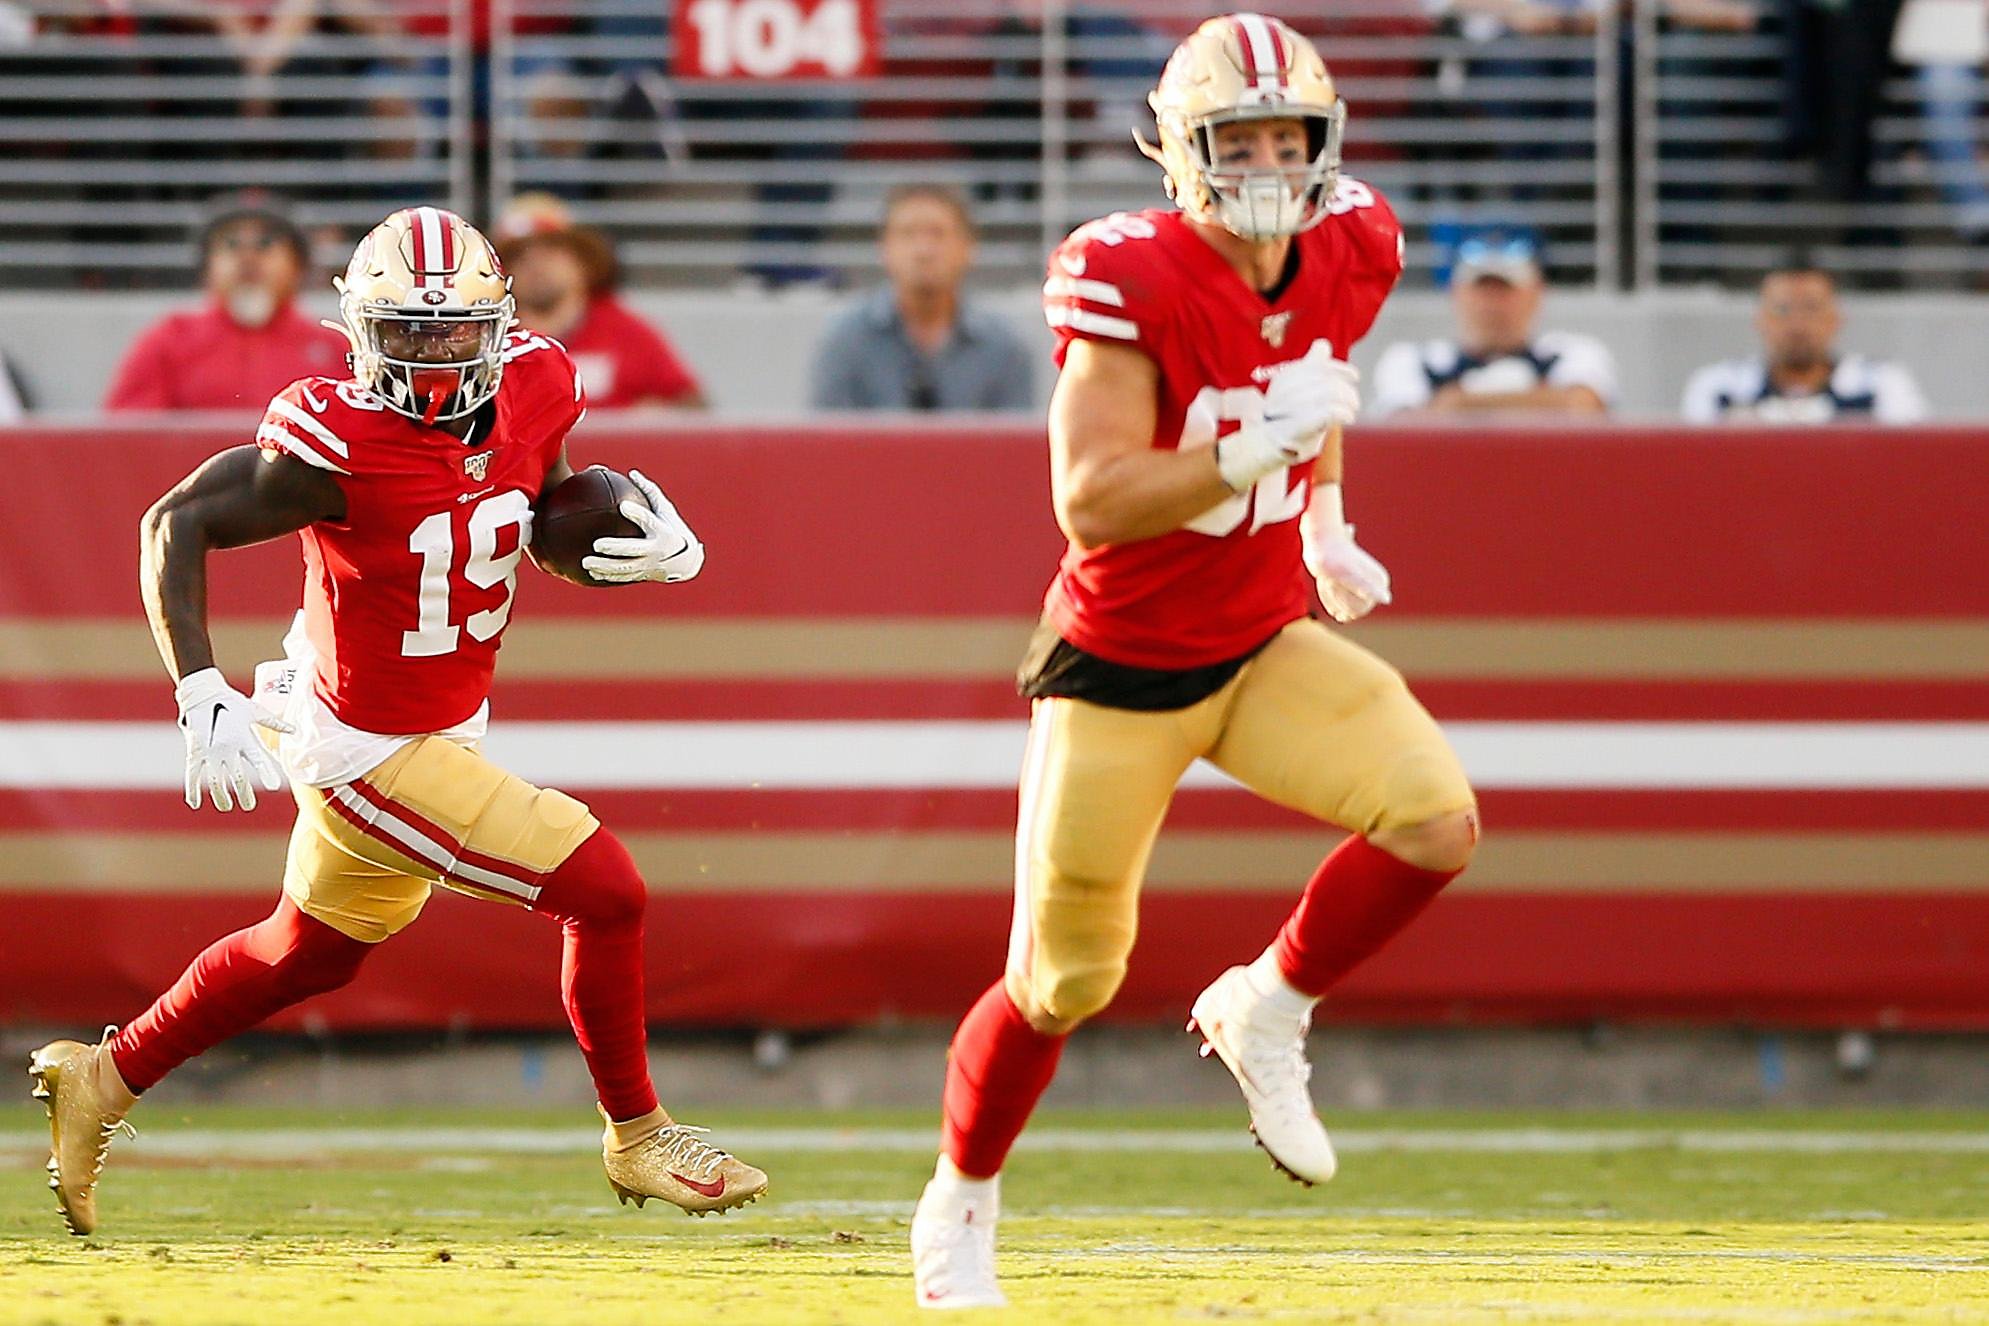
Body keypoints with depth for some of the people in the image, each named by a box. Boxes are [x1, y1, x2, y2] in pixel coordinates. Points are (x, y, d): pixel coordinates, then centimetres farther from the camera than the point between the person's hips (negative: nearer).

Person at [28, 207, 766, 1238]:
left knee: (308, 955, 26)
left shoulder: (533, 390, -9)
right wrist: (202, 693, -30)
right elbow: (177, 524, -20)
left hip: (446, 723, 8)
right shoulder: (342, 441, -29)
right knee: (604, 892, -8)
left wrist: (644, 550, -11)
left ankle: (105, 1078, 42)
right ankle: (637, 1137, 13)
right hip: (373, 756, -8)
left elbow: (549, 525, 11)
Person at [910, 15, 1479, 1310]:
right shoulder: (1132, 280, -24)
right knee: (1064, 982, 4)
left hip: (1267, 646, 5)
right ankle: (960, 1201, 31)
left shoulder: (1344, 255, -5)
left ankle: (1268, 1010, 7)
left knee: (1436, 818, -19)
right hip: (1118, 670, -5)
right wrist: (1257, 448, -38)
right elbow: (1090, 505, -30)